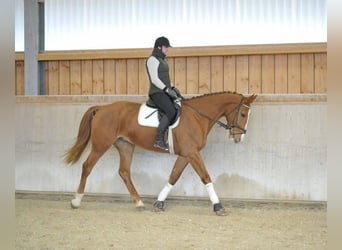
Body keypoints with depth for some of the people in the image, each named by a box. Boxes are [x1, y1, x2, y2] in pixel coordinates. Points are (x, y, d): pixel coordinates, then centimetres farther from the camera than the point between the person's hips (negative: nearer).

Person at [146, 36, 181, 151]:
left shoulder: (162, 60, 21)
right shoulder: (152, 60, -9)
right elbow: (154, 79, -17)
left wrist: (173, 88, 10)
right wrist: (167, 89, -22)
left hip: (165, 92, 10)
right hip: (157, 93, -10)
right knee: (171, 111, -28)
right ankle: (159, 139, -26)